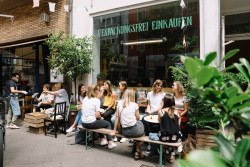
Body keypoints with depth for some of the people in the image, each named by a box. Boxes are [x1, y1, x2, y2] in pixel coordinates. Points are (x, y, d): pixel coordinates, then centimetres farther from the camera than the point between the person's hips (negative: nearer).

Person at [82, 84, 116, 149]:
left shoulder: (85, 99, 6)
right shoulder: (96, 100, -14)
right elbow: (97, 115, -17)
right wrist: (100, 117, 6)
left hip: (84, 123, 7)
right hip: (91, 124, -7)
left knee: (99, 122, 33)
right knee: (108, 124, 15)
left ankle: (102, 140, 34)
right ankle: (110, 143, 14)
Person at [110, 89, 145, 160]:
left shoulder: (119, 103, 4)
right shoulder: (134, 105, -5)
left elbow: (117, 117, 6)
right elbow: (138, 118, 2)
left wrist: (114, 130, 11)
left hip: (124, 132, 5)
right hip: (134, 131, -5)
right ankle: (137, 152, 27)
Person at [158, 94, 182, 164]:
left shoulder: (161, 111, -10)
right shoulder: (177, 112, -4)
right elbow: (178, 125, 6)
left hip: (165, 137, -1)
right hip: (176, 138, 2)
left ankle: (170, 155, 45)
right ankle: (171, 154, 46)